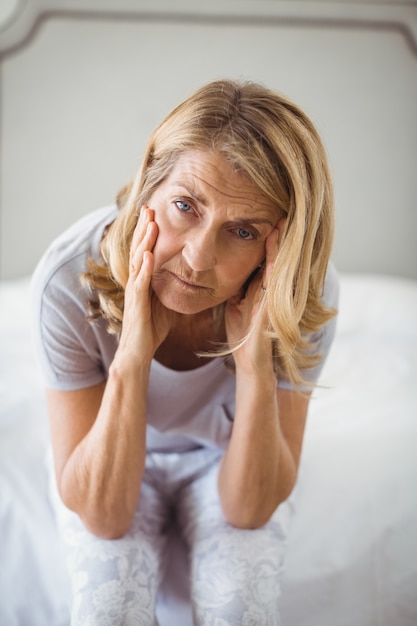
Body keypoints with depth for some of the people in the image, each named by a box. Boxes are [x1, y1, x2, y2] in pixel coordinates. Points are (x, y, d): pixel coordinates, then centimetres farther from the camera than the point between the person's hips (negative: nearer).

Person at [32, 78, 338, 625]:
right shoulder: (70, 277, -31)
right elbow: (102, 516, -28)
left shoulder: (307, 292, -29)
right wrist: (133, 355, -43)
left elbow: (251, 510, -23)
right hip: (109, 466, 0)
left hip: (228, 459, 1)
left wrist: (255, 362, -40)